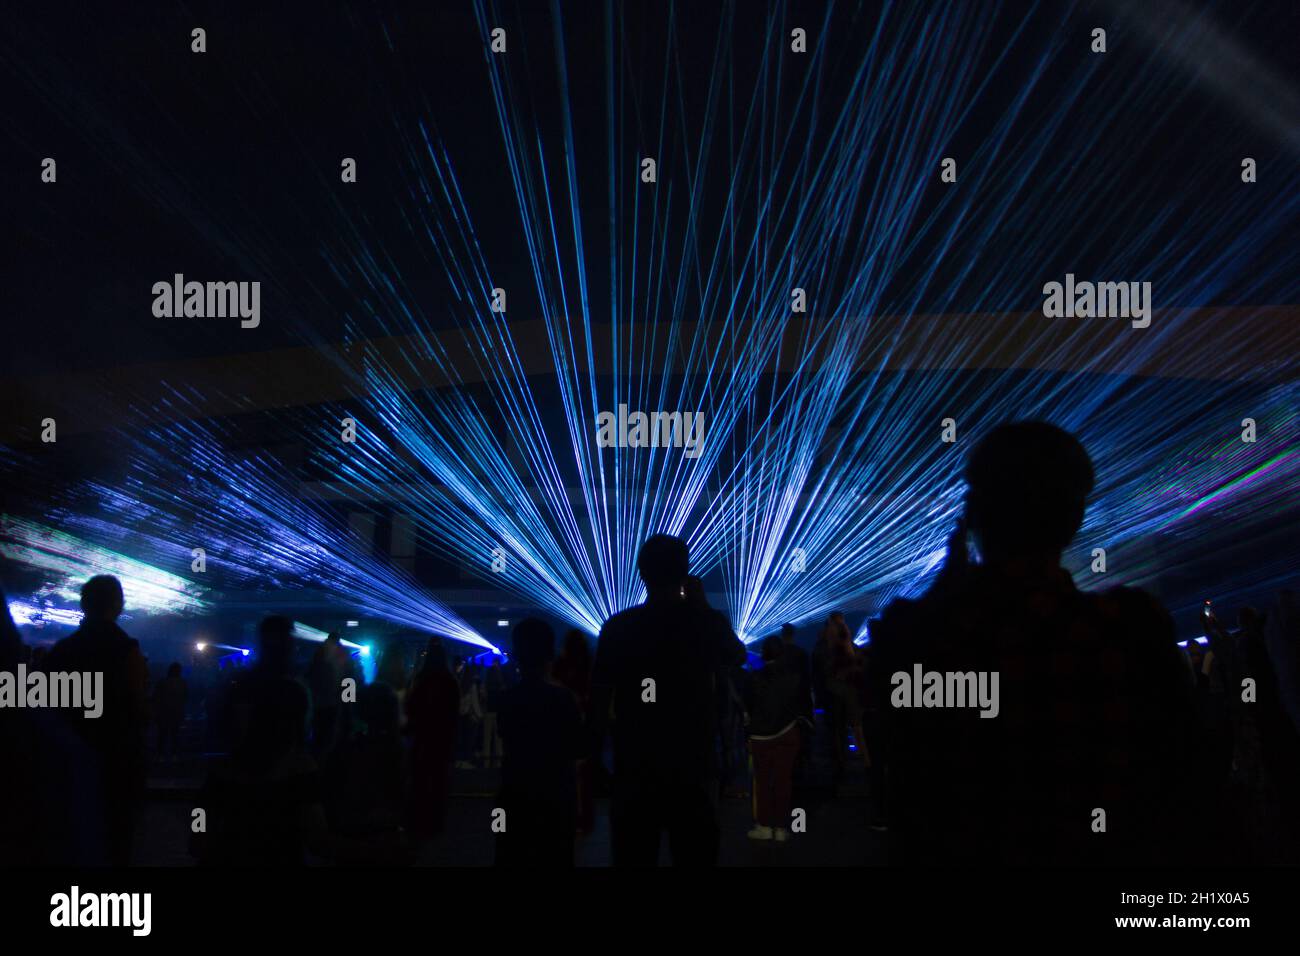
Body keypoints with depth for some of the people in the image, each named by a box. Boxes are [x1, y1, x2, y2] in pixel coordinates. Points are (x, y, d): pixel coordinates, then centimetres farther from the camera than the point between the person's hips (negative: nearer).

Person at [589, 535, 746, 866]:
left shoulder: (617, 627, -3)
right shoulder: (709, 622, -2)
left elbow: (599, 701, -2)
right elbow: (738, 657, 20)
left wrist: (594, 759, 8)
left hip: (634, 768, 0)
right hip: (693, 769, 0)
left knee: (633, 858, 6)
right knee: (696, 857, 8)